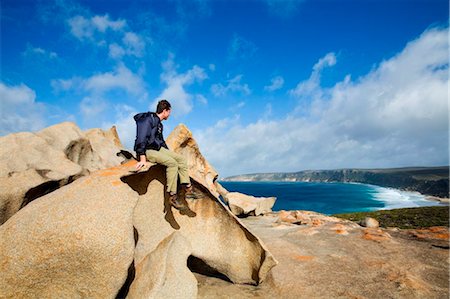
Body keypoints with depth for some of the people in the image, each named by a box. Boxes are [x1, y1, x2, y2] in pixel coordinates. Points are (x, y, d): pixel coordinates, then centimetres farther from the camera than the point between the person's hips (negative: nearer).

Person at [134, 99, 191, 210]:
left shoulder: (159, 124, 18)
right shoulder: (148, 119, -13)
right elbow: (141, 139, -22)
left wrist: (170, 153, 25)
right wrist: (142, 159, -28)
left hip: (158, 148, 10)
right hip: (147, 151, -10)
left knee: (181, 159, -2)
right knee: (172, 163, -28)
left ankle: (188, 188, -4)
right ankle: (172, 196, -24)